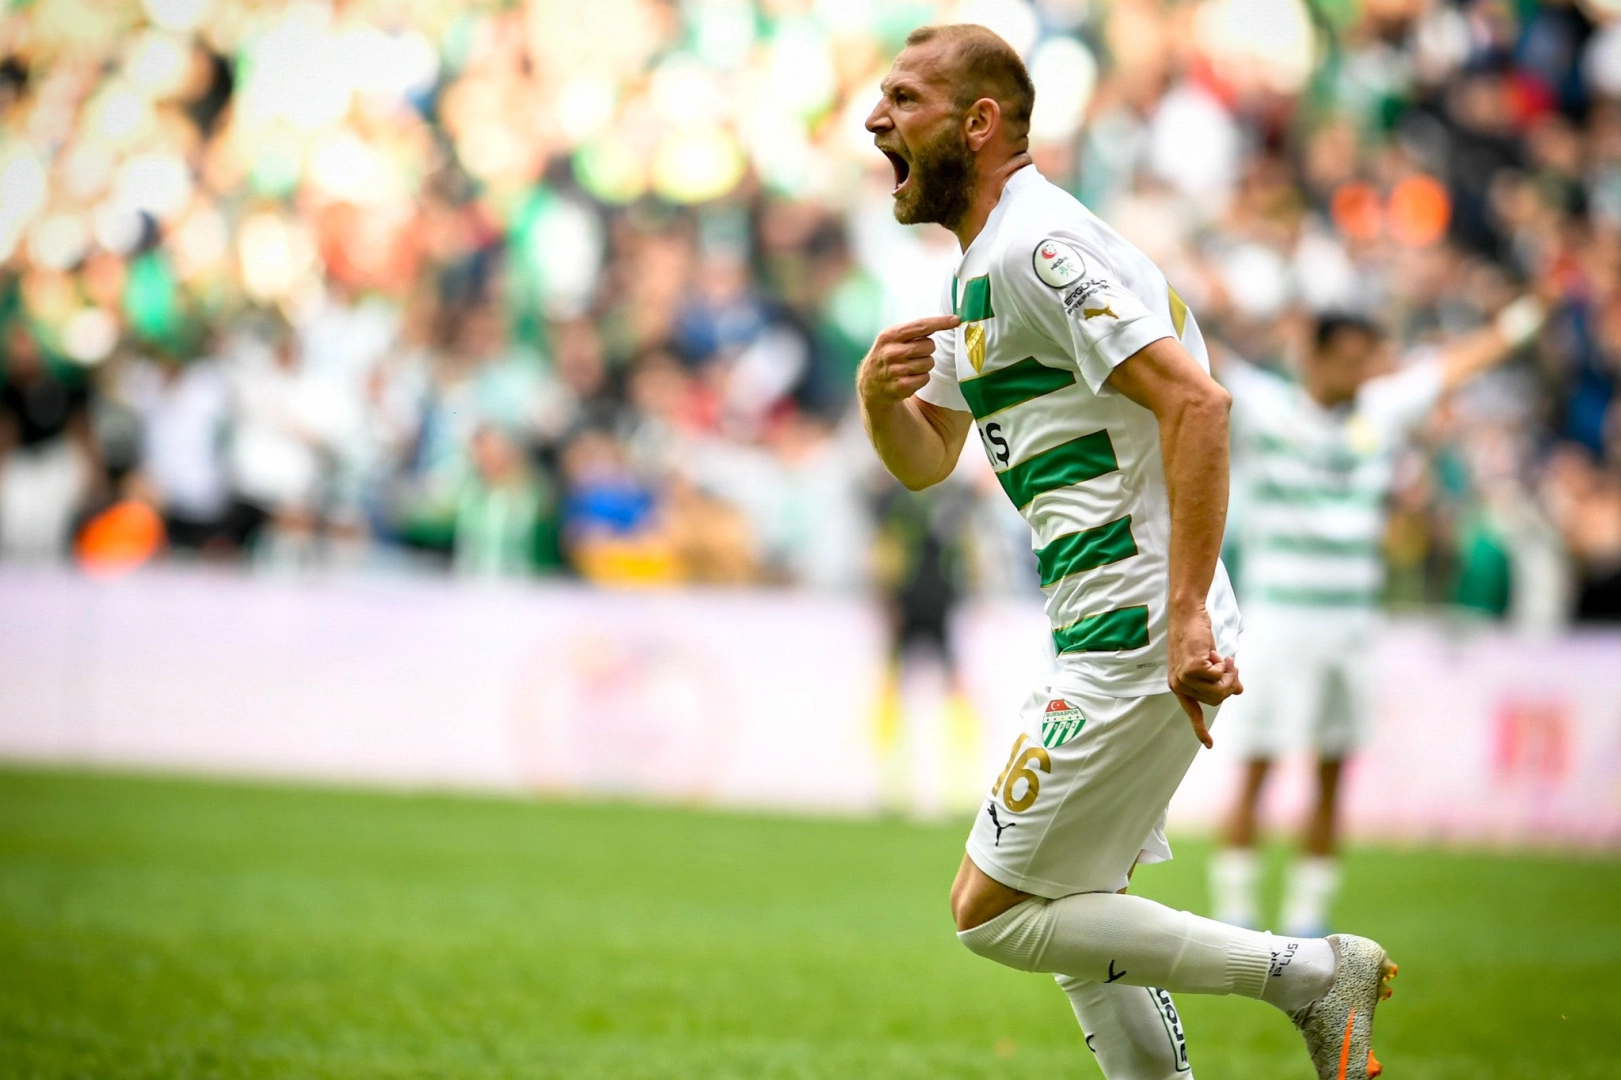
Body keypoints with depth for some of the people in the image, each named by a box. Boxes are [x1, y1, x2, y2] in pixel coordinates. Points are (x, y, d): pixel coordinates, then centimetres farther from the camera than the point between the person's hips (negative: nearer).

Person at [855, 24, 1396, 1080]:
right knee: (1077, 914, 17)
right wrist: (877, 391, 1)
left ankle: (1310, 973, -5)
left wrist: (1184, 613, -29)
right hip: (1115, 636, 10)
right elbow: (927, 461, 25)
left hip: (1137, 638, -10)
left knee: (993, 910, -6)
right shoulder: (982, 270, 18)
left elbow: (1195, 400, -25)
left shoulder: (1037, 245, -15)